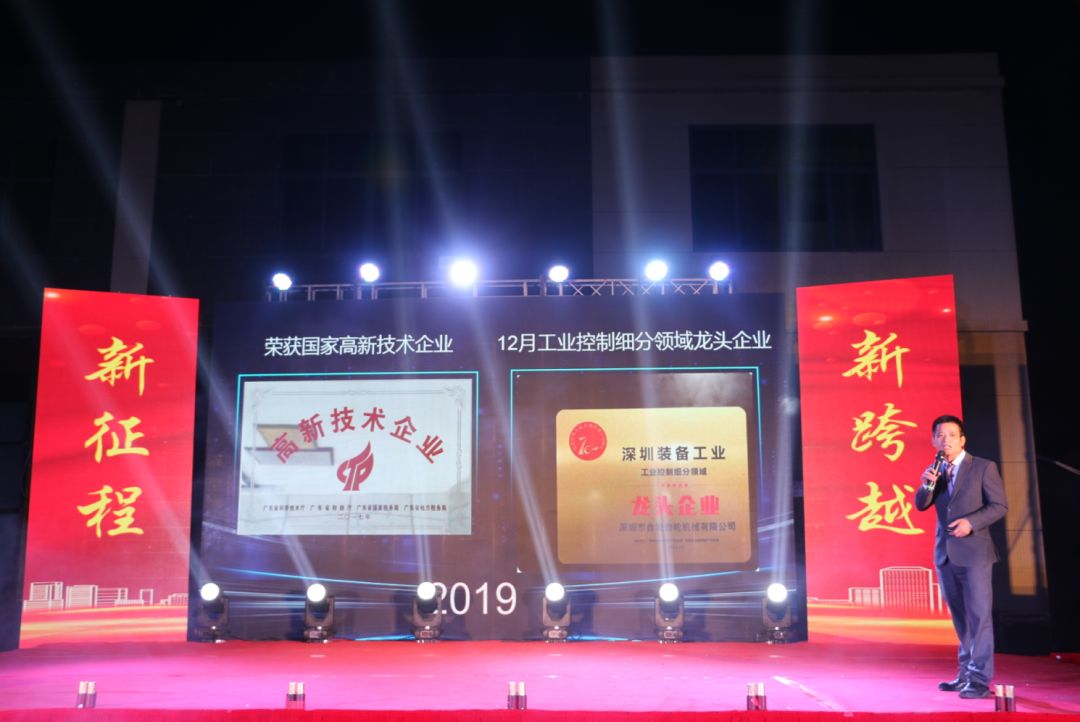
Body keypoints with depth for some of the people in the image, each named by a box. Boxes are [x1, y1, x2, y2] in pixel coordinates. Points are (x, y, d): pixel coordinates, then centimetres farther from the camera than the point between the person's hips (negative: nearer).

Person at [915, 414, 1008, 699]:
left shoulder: (983, 468, -4)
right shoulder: (936, 470, 11)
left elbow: (999, 506, -6)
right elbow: (921, 505, 6)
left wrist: (971, 522, -20)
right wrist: (926, 484, -13)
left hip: (973, 551, -5)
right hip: (945, 553, 5)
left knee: (978, 615, -7)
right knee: (960, 618, 13)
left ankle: (979, 679, -4)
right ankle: (965, 673, 23)